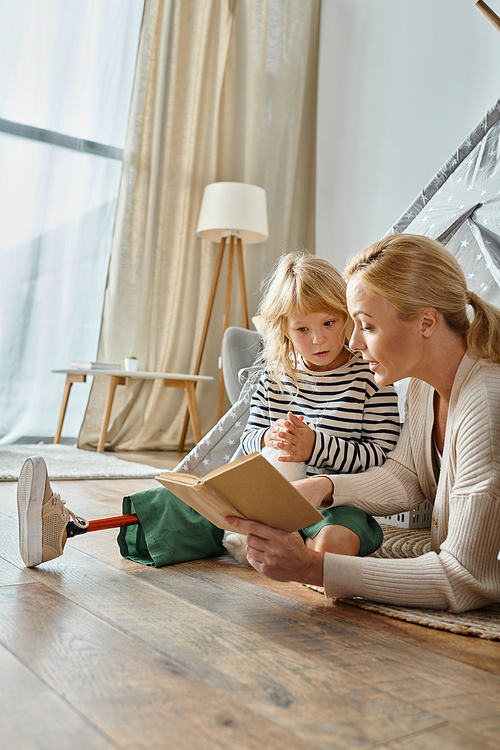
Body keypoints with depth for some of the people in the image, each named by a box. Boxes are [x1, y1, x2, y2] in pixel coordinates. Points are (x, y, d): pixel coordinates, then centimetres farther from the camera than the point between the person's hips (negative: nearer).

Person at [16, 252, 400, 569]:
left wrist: (315, 446, -21)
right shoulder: (274, 380, 7)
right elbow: (248, 441, 11)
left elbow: (380, 456, -9)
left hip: (340, 501, -3)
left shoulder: (372, 379, -5)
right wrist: (268, 439, -14)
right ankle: (68, 525, -15)